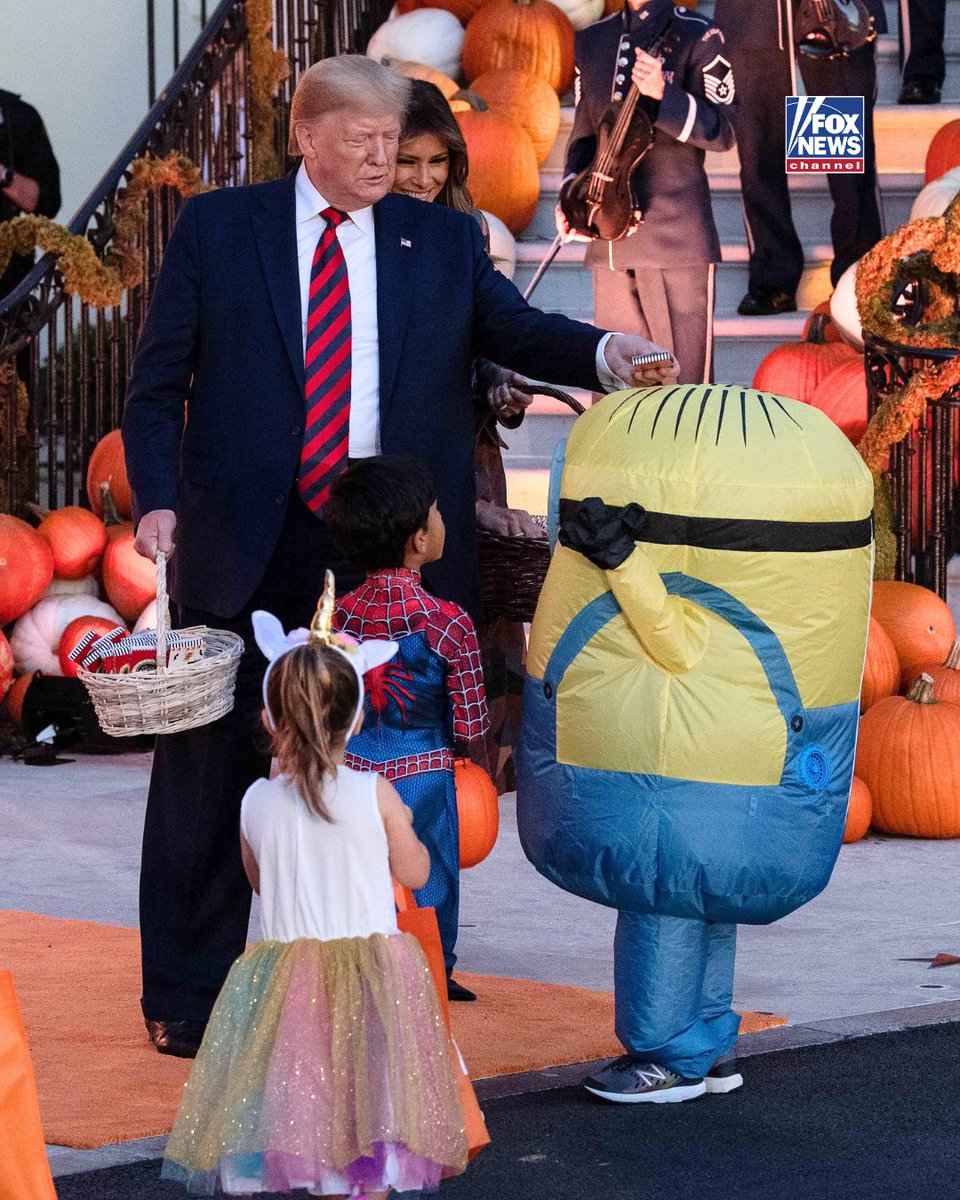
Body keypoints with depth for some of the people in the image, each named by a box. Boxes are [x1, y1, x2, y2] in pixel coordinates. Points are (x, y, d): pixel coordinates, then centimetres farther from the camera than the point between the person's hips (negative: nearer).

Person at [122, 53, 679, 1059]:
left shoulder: (443, 241, 8)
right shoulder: (216, 229, 3)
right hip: (247, 531, -1)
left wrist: (608, 353, -23)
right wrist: (158, 499, -11)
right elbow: (157, 383, 3)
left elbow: (518, 332, -3)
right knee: (211, 759, 5)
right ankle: (188, 995, 16)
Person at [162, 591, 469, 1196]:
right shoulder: (375, 794, -8)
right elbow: (415, 873, 5)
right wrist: (403, 827, 23)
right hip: (373, 974, -2)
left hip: (286, 979, 2)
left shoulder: (256, 802, -2)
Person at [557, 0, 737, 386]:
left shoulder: (697, 37, -1)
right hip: (609, 238, 5)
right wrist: (571, 192, 5)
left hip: (676, 235, -5)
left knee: (685, 379, -5)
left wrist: (664, 94, -22)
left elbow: (722, 132, -7)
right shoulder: (591, 41, 15)